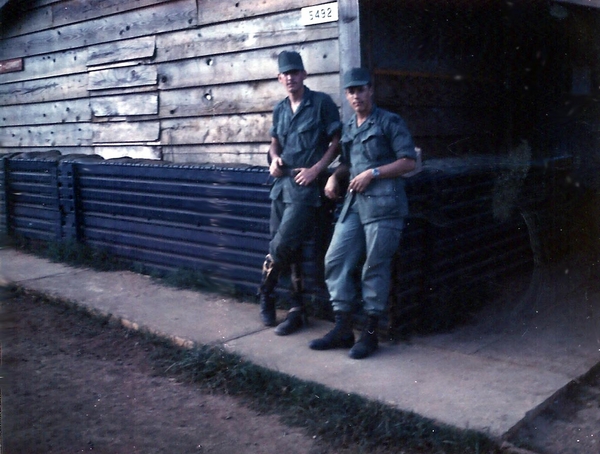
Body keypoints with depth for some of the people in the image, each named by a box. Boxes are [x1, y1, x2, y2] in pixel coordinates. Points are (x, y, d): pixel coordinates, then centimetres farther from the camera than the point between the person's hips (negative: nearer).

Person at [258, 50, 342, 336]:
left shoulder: (321, 103, -3)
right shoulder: (280, 109, 14)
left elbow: (336, 141, -4)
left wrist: (315, 169, -13)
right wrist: (274, 158, 4)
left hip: (306, 186, -6)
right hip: (282, 183, 6)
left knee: (282, 245, -13)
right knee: (289, 248, 8)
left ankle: (266, 292, 13)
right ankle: (297, 310, 18)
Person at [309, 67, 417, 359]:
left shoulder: (389, 122, 0)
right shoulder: (348, 129, 20)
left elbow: (409, 161, -6)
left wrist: (372, 173, -12)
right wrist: (335, 176, 9)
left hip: (383, 203, -7)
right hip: (354, 203, 7)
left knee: (375, 267, -3)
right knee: (336, 261, 1)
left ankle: (370, 333, 9)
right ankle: (343, 329, 10)